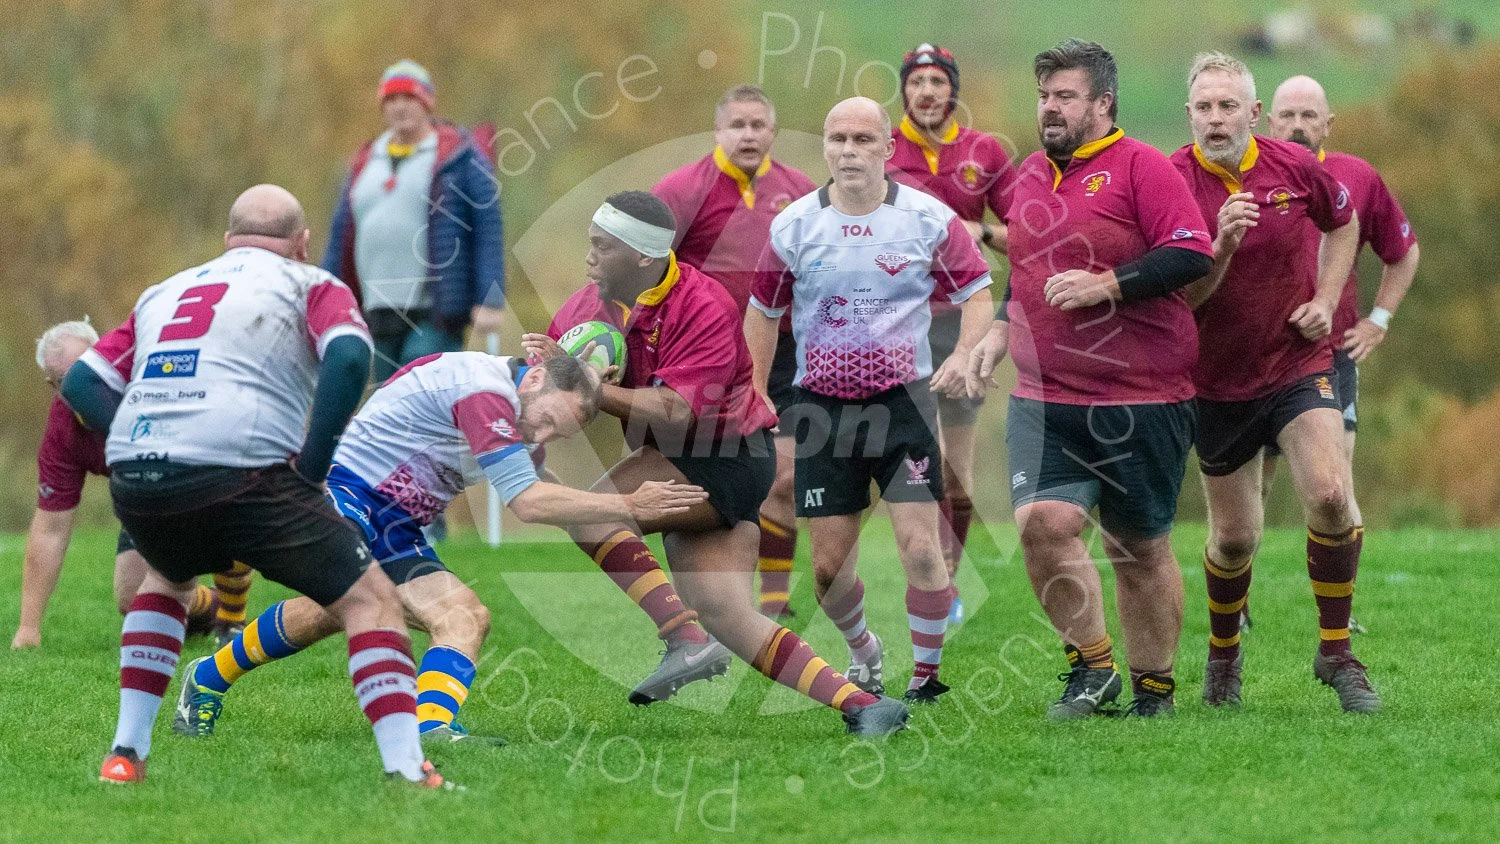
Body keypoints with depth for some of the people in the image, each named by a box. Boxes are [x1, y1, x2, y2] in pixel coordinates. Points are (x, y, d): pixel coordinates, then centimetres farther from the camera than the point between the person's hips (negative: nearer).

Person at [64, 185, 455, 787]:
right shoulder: (311, 286, 13)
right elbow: (349, 357, -8)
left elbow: (81, 382, 24)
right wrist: (311, 467, -3)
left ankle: (126, 752, 28)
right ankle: (407, 770, -9)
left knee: (168, 578, 37)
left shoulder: (165, 292, 29)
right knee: (371, 600, 6)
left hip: (133, 482, 5)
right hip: (241, 475, -5)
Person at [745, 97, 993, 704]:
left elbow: (977, 291, 4)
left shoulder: (930, 219, -3)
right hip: (822, 405, 2)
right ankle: (864, 653, 30)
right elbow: (763, 312, 13)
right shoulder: (793, 225, 2)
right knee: (829, 565, 1)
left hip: (904, 399, -2)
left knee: (920, 547, -14)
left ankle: (928, 674, 3)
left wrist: (964, 355, -14)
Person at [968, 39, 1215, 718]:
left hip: (1142, 398, -5)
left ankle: (1153, 687, 20)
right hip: (1043, 396, 5)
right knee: (1042, 521, -15)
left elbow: (1191, 256, -15)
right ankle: (1090, 665, 1)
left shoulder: (1140, 167, -7)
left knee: (1139, 548, 4)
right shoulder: (1030, 174, 14)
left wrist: (1106, 285, -20)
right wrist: (1000, 329, 17)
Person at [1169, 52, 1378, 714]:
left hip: (1297, 364, 0)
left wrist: (1326, 300, 2)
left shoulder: (1295, 167, -7)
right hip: (1218, 381, 0)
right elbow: (1177, 296, -17)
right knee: (1235, 536, 8)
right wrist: (1222, 247, -34)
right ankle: (1222, 655, 37)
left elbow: (1343, 223, 15)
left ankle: (1335, 651, -6)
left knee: (1330, 495, -22)